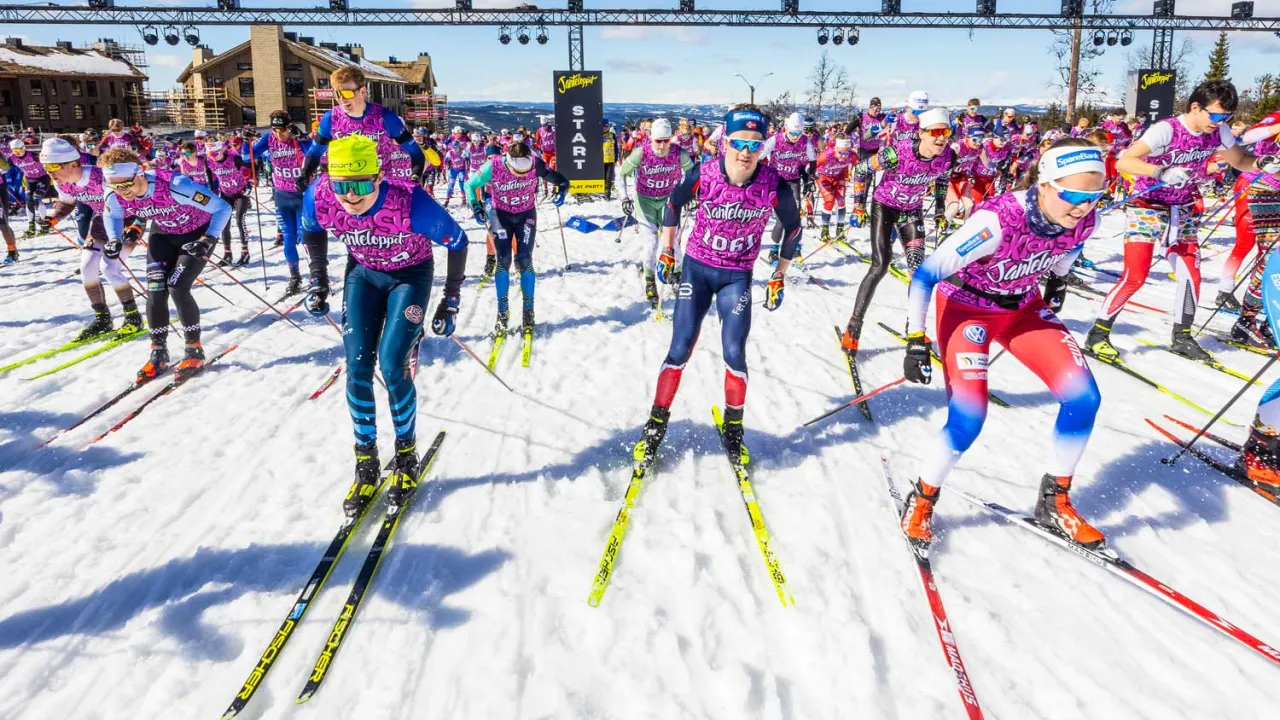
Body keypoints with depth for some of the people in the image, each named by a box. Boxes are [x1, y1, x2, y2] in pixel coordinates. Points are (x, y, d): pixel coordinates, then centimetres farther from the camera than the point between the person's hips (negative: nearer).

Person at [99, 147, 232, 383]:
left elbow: (223, 208, -33)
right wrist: (115, 239, -13)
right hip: (163, 234, 5)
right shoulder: (115, 196, -20)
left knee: (177, 287, -18)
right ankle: (158, 354, 10)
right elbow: (111, 215, 6)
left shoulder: (174, 186, -38)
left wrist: (208, 240, -41)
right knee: (155, 290, -6)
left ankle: (195, 351, -2)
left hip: (197, 233, -5)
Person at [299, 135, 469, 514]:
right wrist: (318, 282, 3)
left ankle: (407, 455, 9)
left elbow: (457, 243, -19)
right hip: (362, 274, 3)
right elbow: (312, 230, 1)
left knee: (392, 366, -14)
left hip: (410, 275, -3)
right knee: (357, 368, -5)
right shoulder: (319, 197, -26)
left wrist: (451, 302, -14)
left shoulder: (411, 204, -37)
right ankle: (366, 463, 11)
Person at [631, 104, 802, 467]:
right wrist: (667, 253, 8)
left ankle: (733, 430, 17)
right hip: (696, 268, 0)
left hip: (737, 277, 0)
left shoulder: (775, 185, -20)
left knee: (734, 354, -5)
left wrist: (779, 277, 5)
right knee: (679, 351, -1)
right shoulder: (703, 174, -20)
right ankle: (656, 426, 15)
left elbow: (793, 227, 0)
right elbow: (673, 203, 1)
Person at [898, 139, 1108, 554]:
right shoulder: (997, 221, -35)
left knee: (1084, 397, -10)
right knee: (969, 417, -21)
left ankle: (1053, 502, 11)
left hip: (1024, 307, 6)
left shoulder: (1085, 221, -17)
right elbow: (924, 277, -27)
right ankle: (920, 503, 5)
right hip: (966, 307, -5)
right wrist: (915, 342, -25)